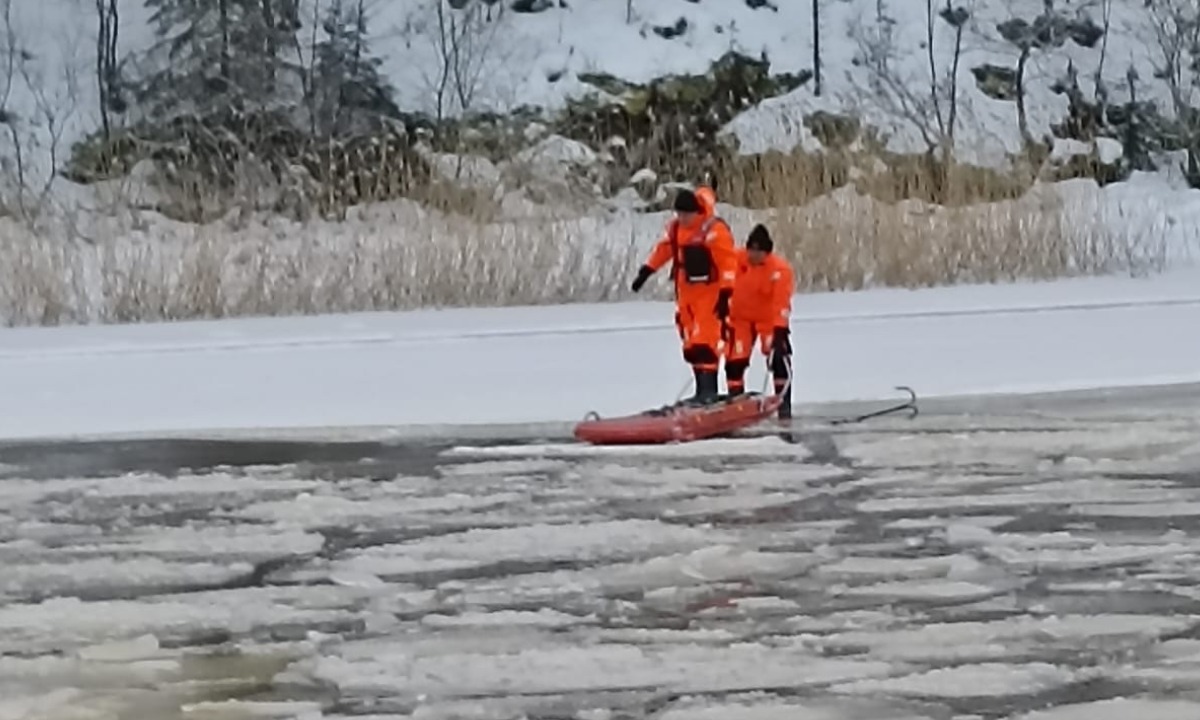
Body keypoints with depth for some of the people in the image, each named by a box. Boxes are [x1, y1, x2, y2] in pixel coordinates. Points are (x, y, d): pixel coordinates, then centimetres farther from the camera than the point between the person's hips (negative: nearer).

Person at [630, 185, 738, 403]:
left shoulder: (715, 230, -16)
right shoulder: (675, 228, 8)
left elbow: (728, 262, -18)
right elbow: (663, 249, 22)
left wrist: (725, 293, -22)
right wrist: (646, 271, 20)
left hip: (710, 292, -8)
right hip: (687, 292, 8)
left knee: (704, 341, -16)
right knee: (691, 344, 9)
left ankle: (709, 389, -15)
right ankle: (702, 390, 17)